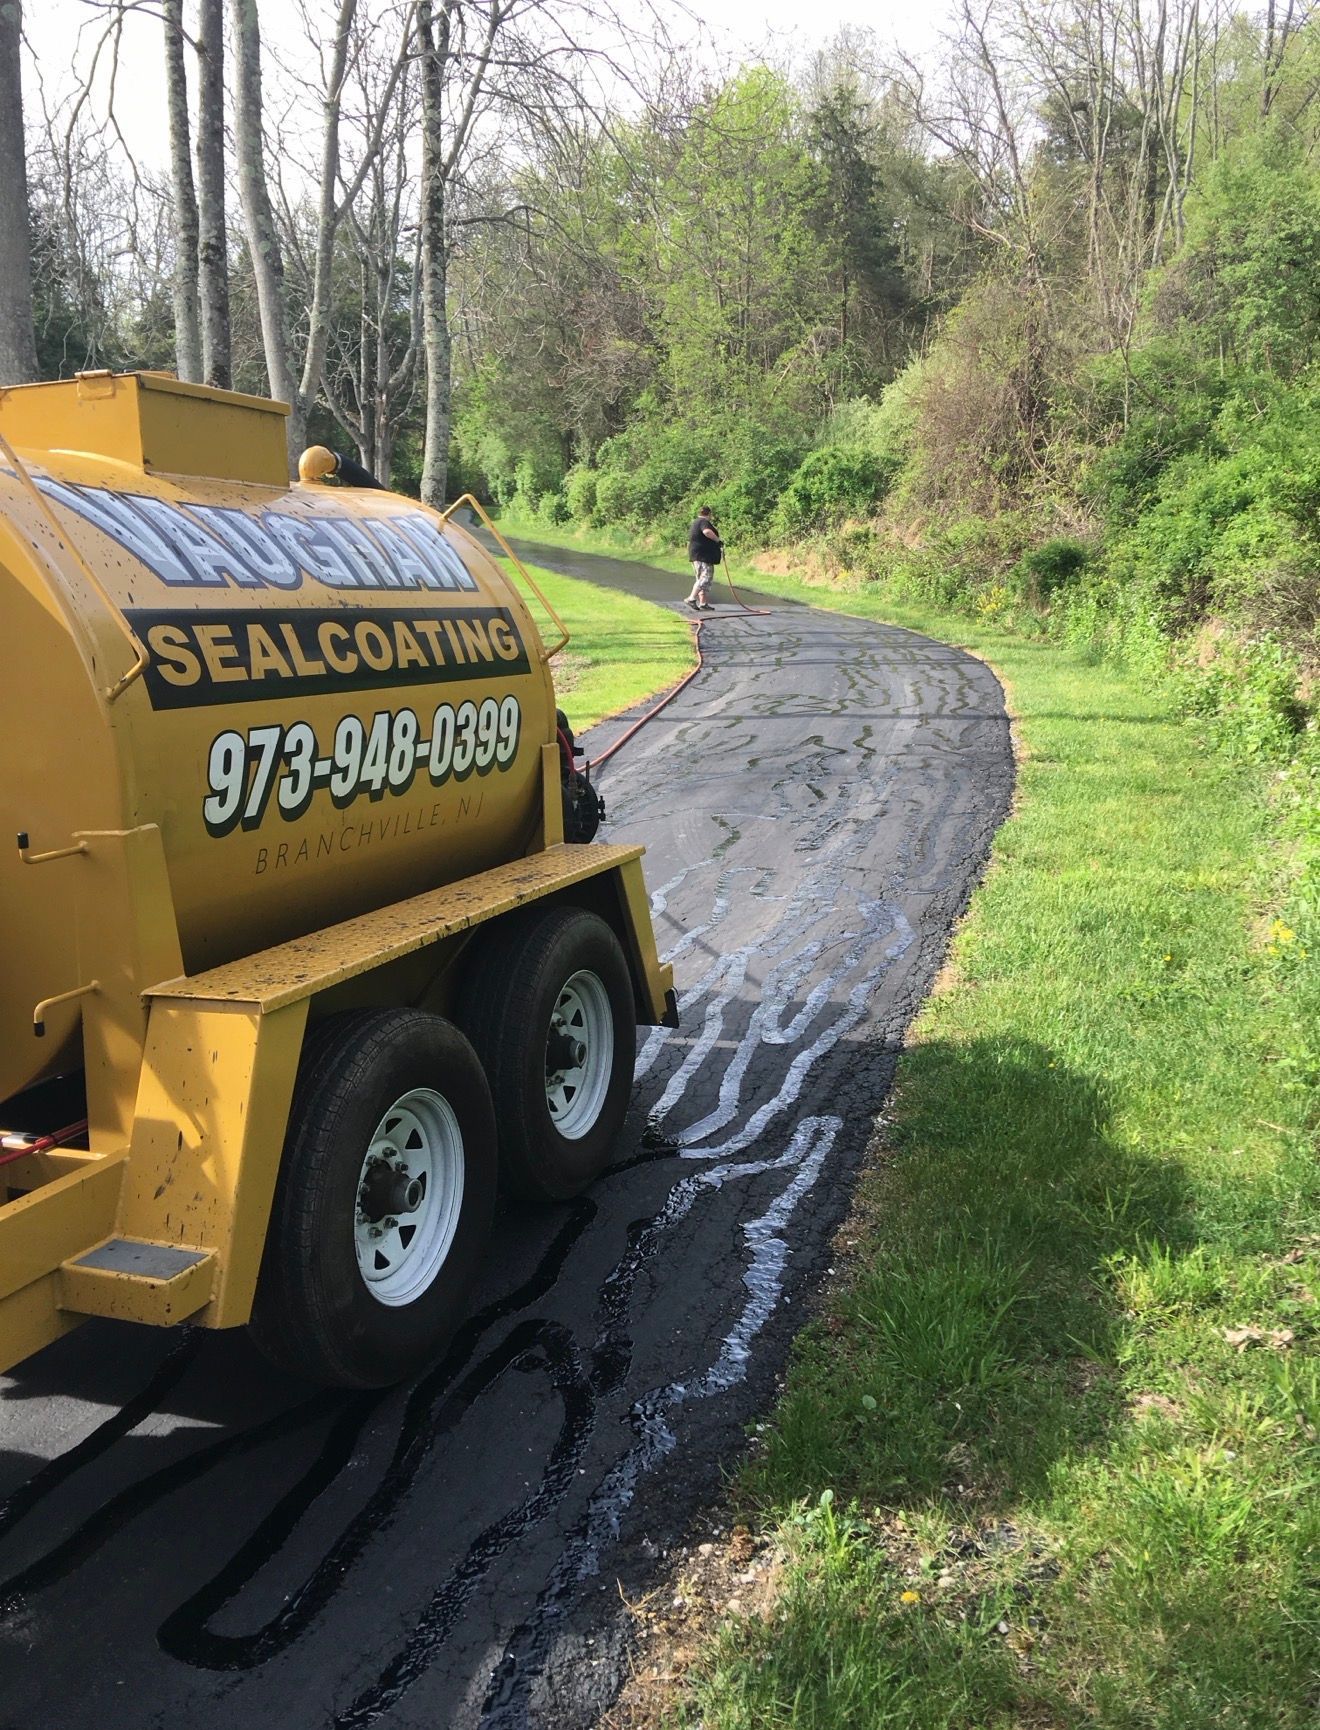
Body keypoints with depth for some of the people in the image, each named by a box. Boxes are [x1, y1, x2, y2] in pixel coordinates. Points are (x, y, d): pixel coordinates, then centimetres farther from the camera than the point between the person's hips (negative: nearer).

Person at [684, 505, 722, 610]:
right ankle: (692, 598, -21)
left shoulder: (695, 522, 22)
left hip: (696, 555, 11)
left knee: (703, 579, 12)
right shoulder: (704, 522, -10)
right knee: (705, 578, -14)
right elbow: (707, 531, -33)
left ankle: (703, 604, 10)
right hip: (703, 555, -11)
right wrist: (718, 540, -23)